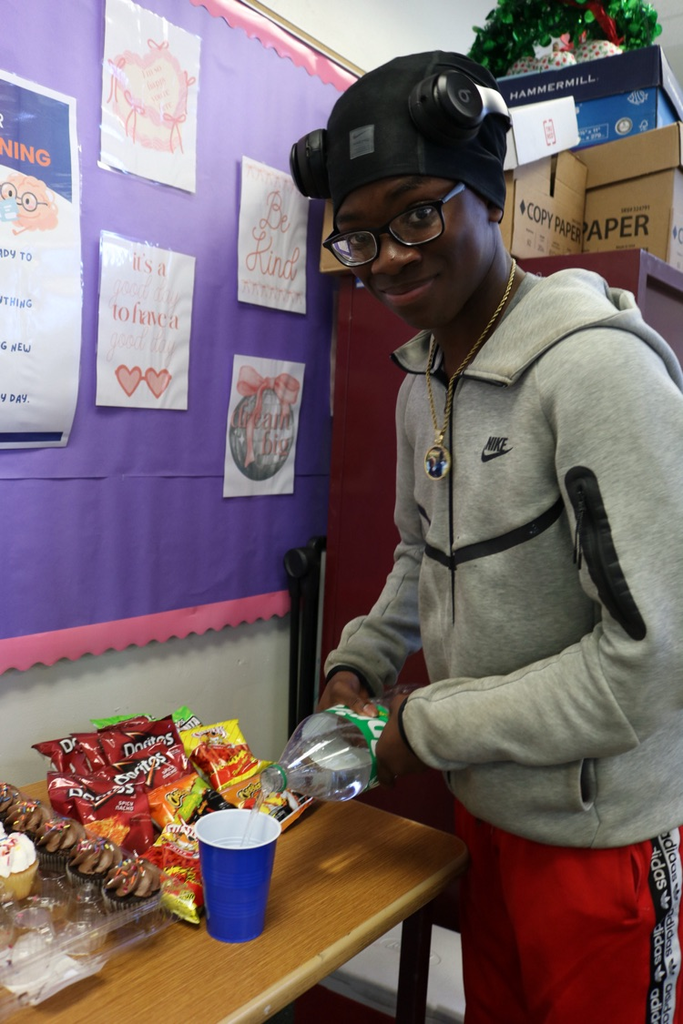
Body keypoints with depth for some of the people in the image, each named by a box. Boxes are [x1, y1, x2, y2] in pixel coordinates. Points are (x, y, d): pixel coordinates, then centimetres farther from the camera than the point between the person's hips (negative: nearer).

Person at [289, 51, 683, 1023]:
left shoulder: (595, 364, -23)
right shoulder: (422, 376, 3)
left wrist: (431, 727, -17)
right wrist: (359, 664, 2)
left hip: (602, 834, -7)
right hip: (486, 807, 7)